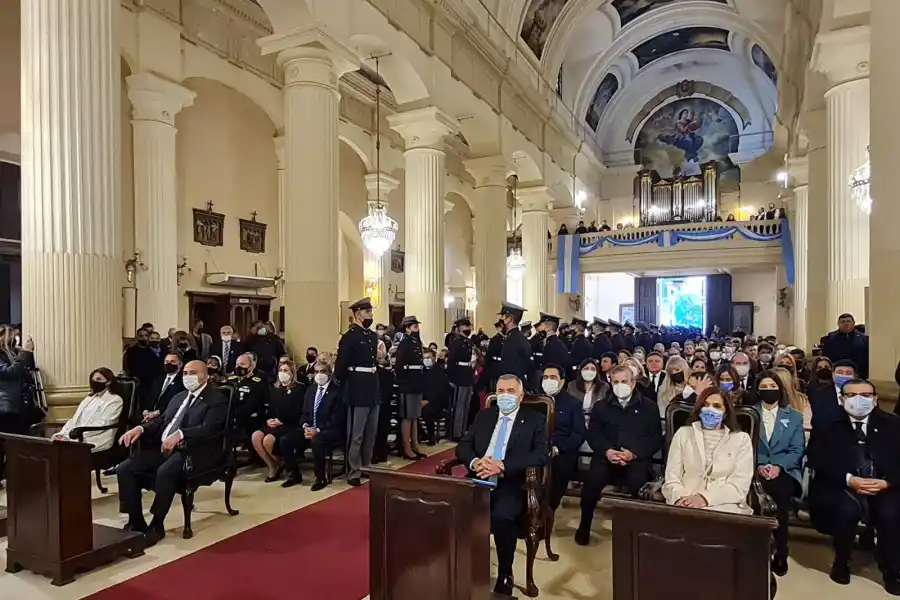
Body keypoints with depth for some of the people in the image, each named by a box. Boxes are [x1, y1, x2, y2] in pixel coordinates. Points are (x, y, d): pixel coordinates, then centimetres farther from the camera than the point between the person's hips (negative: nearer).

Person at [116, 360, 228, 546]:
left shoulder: (216, 400, -4)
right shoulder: (178, 397, 23)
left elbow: (208, 429, -18)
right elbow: (160, 421, 20)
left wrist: (179, 434, -33)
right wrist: (140, 428, -1)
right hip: (162, 448, 8)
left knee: (165, 472, -34)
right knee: (124, 469, -10)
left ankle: (157, 526, -16)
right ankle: (136, 521, 0)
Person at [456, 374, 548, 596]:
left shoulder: (535, 420, 6)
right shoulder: (483, 415, 17)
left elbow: (541, 455, -8)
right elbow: (463, 446, 11)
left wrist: (502, 466, -19)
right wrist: (475, 461, -13)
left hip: (510, 484, -3)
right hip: (479, 481, 3)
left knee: (501, 516, -32)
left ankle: (504, 575, -7)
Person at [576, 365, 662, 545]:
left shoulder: (649, 407, 12)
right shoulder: (601, 406, 16)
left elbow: (656, 439, 4)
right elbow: (592, 434, 8)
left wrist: (634, 453, -13)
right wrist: (607, 451, -13)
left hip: (638, 458, -1)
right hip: (607, 456, 1)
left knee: (637, 482, -33)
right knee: (592, 480, -28)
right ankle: (584, 526, -6)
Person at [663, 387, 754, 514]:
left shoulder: (741, 439, 10)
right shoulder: (683, 433, 12)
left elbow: (740, 485, -2)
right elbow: (672, 478, 5)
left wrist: (705, 498, -16)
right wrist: (681, 498, -16)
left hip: (725, 507, 0)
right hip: (685, 504, 1)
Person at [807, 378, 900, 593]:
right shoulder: (827, 424, 2)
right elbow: (817, 460, -6)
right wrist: (848, 479, -19)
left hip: (883, 487, 2)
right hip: (840, 487, -2)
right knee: (848, 509, -31)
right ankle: (841, 564, -4)